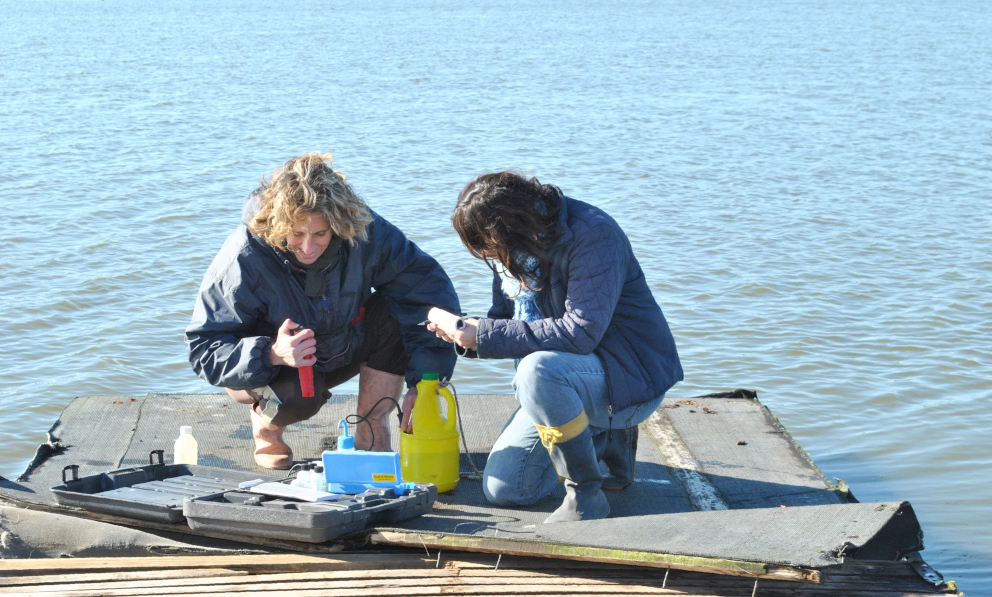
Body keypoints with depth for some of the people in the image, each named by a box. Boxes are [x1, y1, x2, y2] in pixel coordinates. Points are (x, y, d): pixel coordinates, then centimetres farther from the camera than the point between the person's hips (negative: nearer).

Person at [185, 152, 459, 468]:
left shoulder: (364, 232, -25)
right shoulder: (243, 260, -30)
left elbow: (432, 288, -23)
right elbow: (204, 348, -27)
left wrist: (425, 381, -31)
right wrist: (273, 354, -45)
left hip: (341, 353, 3)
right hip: (265, 368, -3)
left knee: (396, 314, -25)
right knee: (299, 395, -37)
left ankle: (371, 435, -9)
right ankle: (265, 421, 2)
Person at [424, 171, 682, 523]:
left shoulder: (592, 234, -24)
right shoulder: (510, 248, 1)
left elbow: (581, 332, -33)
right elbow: (508, 321, 10)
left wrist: (486, 336, -29)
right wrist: (463, 336, -13)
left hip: (631, 378, -8)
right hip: (564, 378, 8)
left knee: (537, 369, -38)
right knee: (502, 489, 1)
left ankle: (585, 495, -19)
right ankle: (606, 438, 20)